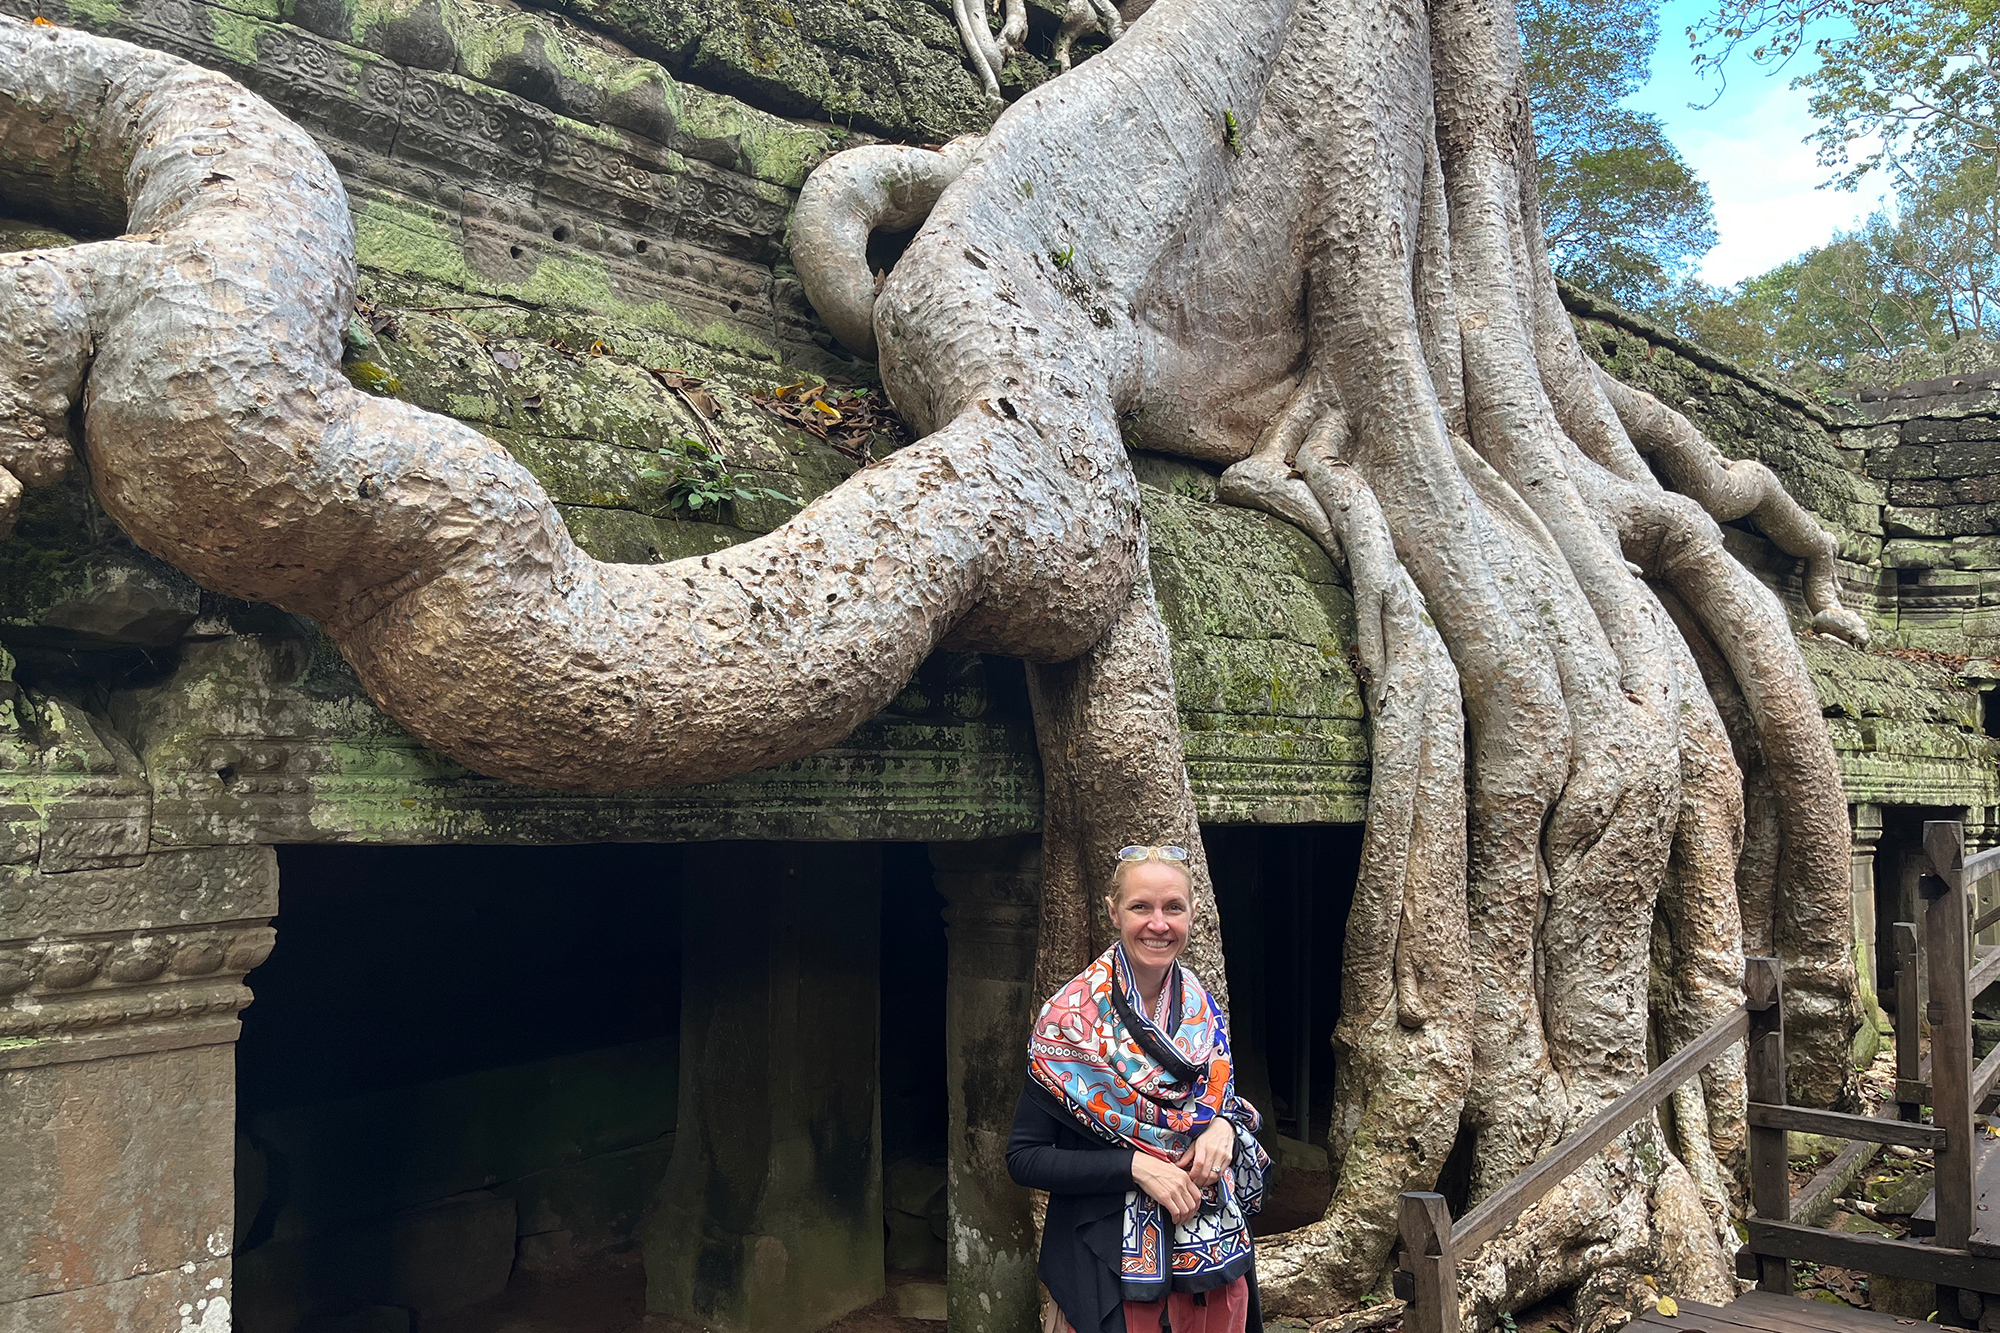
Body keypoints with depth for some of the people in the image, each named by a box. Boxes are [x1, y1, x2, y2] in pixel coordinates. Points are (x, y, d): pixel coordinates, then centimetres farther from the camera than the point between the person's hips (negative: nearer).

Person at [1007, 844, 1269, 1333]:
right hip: (1111, 1257, -4)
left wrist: (1225, 1127, -8)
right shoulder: (1071, 1018, -13)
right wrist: (1135, 1166, -22)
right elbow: (1024, 1158, -13)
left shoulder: (1205, 1013, 1)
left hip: (1212, 1251, 5)